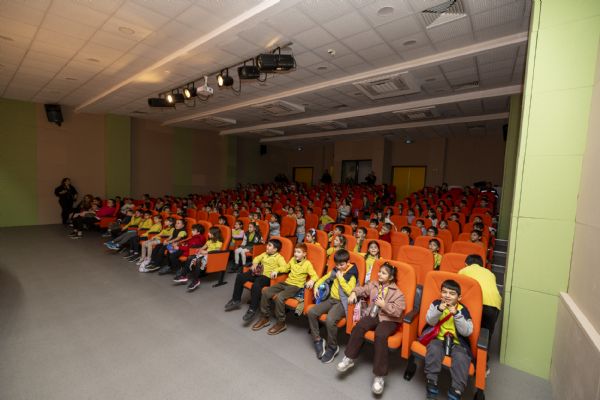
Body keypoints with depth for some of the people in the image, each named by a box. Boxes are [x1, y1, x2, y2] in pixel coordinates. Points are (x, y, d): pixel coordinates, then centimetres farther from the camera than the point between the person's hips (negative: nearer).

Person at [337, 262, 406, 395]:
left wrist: (384, 305, -17)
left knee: (380, 335, -34)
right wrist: (354, 293, -2)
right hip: (372, 315, 5)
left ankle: (379, 376, -22)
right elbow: (362, 289, 17)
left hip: (388, 320, -4)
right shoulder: (373, 284, 10)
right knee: (359, 326, -25)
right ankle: (349, 358, -9)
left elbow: (398, 311, -12)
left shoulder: (397, 292, -5)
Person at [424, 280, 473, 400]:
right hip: (438, 338, 0)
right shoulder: (436, 304, 0)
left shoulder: (462, 310, -3)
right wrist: (439, 309, -26)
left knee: (461, 358, -27)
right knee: (434, 349, -29)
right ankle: (432, 383, -16)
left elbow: (467, 332, -11)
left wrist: (456, 315, -25)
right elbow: (430, 322, -9)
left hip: (457, 342, 0)